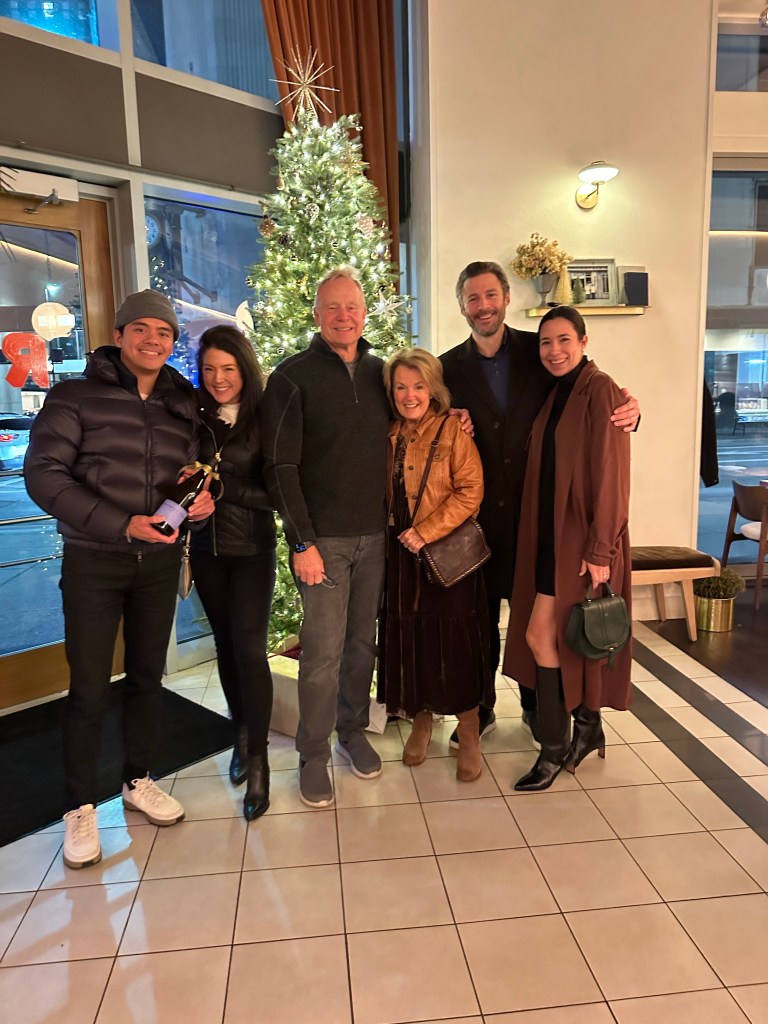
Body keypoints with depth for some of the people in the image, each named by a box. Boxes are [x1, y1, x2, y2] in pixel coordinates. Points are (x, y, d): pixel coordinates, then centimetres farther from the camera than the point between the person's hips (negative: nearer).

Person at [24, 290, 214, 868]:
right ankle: (81, 806, 20)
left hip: (160, 561, 4)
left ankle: (138, 781, 33)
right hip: (93, 561, -4)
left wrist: (200, 502, -11)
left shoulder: (183, 407, 7)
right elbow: (44, 474, -14)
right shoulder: (75, 396, -6)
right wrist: (121, 525, -23)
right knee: (90, 688, 2)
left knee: (147, 676, 14)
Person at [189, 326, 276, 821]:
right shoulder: (195, 418, 1)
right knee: (226, 645, 14)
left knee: (250, 648, -6)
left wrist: (225, 489, -20)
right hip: (206, 547, 4)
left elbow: (275, 492, -11)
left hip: (252, 547, -4)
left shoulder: (265, 418, -9)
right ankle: (242, 735, 31)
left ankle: (258, 759, 7)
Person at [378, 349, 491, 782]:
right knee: (407, 635, 10)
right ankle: (422, 720, 29)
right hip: (401, 552, 5)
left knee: (454, 639, 0)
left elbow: (470, 491, -13)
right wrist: (399, 534, 1)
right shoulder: (388, 434, 8)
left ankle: (469, 732, 16)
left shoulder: (453, 429, -7)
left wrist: (426, 531, -18)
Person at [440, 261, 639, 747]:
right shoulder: (450, 367, 2)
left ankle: (536, 706, 33)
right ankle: (481, 708, 30)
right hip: (480, 511, 1)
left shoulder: (538, 351, -1)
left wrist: (628, 411, -20)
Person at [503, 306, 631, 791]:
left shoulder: (599, 390, -12)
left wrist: (601, 550, -19)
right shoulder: (557, 393, 13)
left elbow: (611, 476, -17)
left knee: (541, 636, -7)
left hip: (582, 539, -8)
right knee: (565, 639, 13)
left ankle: (554, 749, 9)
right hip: (551, 533, 8)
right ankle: (588, 728, 31)